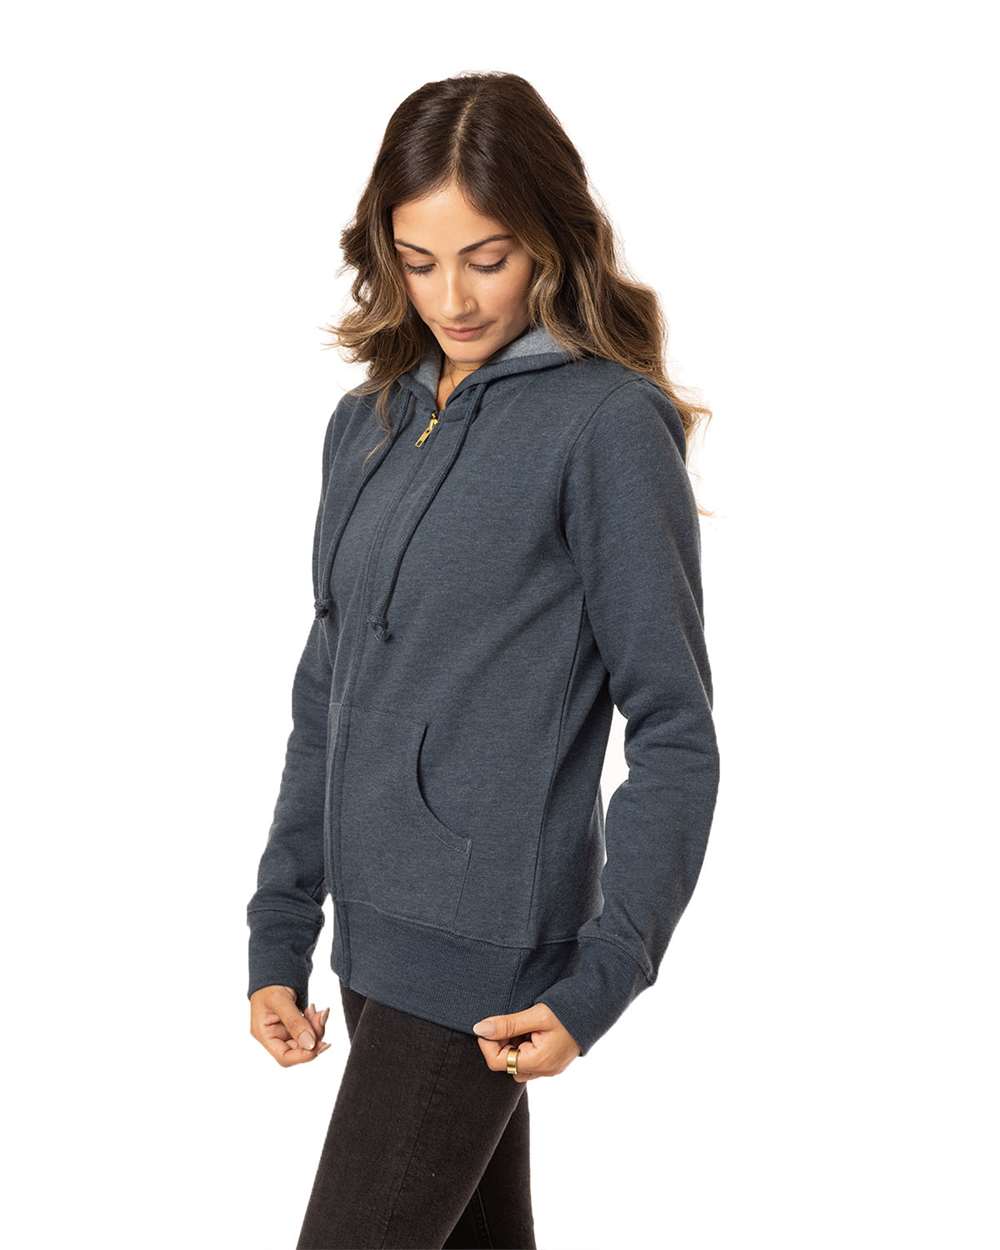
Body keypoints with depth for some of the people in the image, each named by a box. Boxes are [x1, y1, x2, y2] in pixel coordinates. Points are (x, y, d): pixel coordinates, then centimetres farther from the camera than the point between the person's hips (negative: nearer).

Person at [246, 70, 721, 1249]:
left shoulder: (607, 424, -10)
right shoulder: (366, 423, 10)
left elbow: (674, 734, -10)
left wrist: (601, 978, -17)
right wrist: (278, 937, 11)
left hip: (486, 942, -6)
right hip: (378, 932, 7)